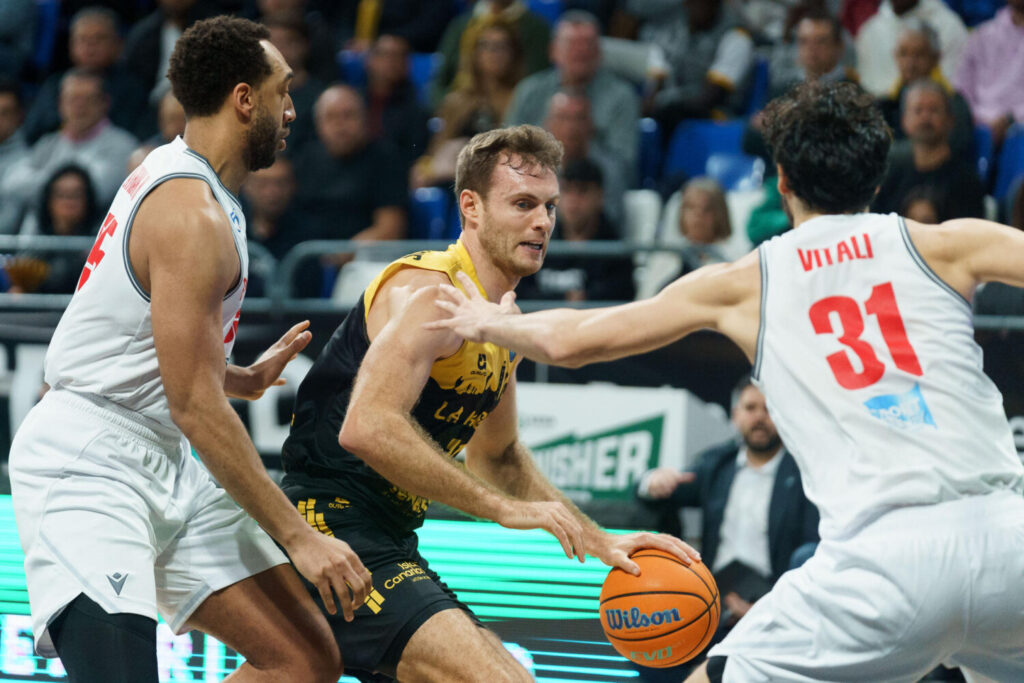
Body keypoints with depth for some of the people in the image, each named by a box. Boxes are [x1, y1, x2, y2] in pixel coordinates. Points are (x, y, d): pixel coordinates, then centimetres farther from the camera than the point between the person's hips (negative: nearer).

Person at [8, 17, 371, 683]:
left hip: (165, 469, 11)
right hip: (86, 470, -11)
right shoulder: (193, 217, -18)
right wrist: (298, 536, -20)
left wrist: (245, 378, 22)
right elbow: (194, 406, -21)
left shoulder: (172, 175, 13)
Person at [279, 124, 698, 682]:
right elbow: (367, 428, -30)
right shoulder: (430, 292, -15)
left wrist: (597, 542, 22)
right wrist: (505, 507, -25)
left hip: (388, 548, 11)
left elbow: (497, 455, 31)